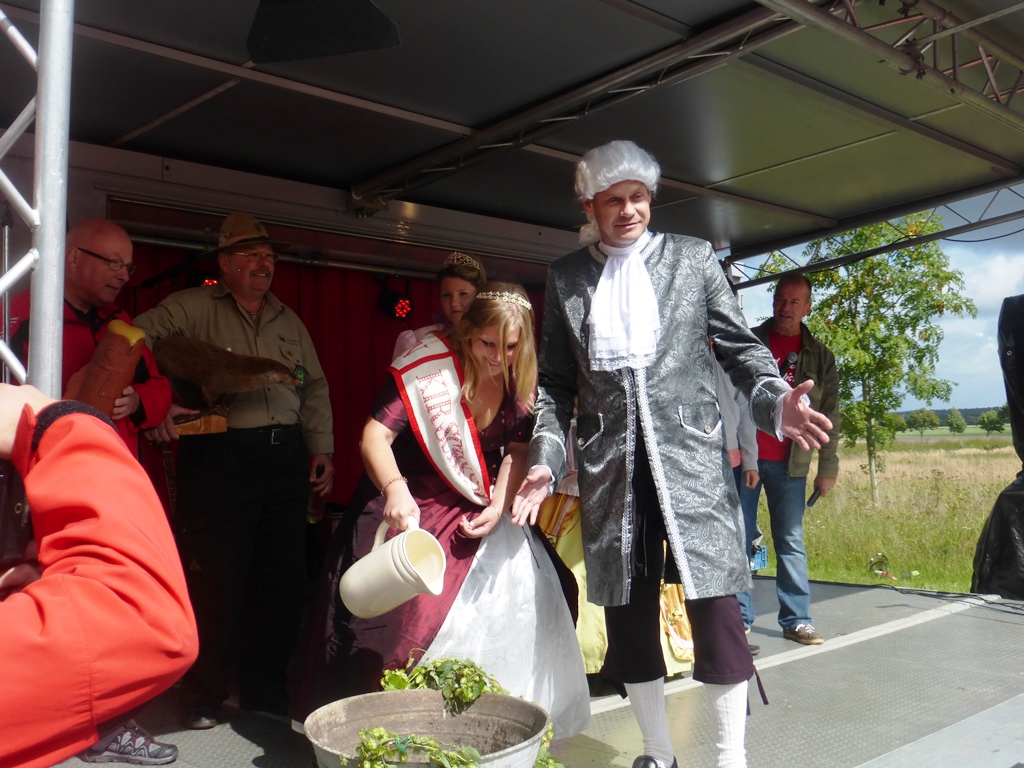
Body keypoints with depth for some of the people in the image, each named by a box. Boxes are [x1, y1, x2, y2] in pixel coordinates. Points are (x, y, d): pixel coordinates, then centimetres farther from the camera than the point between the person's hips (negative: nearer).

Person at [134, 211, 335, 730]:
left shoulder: (290, 322, 19)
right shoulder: (193, 308, 3)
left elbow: (315, 388, 21)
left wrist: (322, 447, 14)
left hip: (285, 457, 5)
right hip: (218, 457, -5)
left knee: (283, 579, 8)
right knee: (217, 579, -2)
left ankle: (265, 693, 23)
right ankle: (203, 698, 16)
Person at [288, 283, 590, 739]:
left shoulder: (521, 381, -3)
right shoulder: (428, 364, -18)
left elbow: (517, 451, 3)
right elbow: (376, 435, -22)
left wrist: (498, 508, -13)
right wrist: (395, 489, -40)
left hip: (477, 512, 4)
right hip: (411, 507, -4)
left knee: (518, 577, -12)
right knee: (412, 607, -18)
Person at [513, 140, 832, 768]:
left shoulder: (693, 258, 10)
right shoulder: (566, 277, 13)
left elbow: (740, 346, 8)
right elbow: (556, 382, 13)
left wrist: (777, 400, -11)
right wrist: (546, 459, 2)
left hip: (691, 456, -1)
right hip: (611, 467, 2)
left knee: (714, 604, -5)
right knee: (629, 613, 7)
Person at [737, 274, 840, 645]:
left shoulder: (819, 357, 8)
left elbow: (829, 416, 8)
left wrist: (827, 468, 3)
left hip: (789, 462, 1)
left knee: (791, 541, 5)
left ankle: (797, 620, 12)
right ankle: (739, 618, 9)